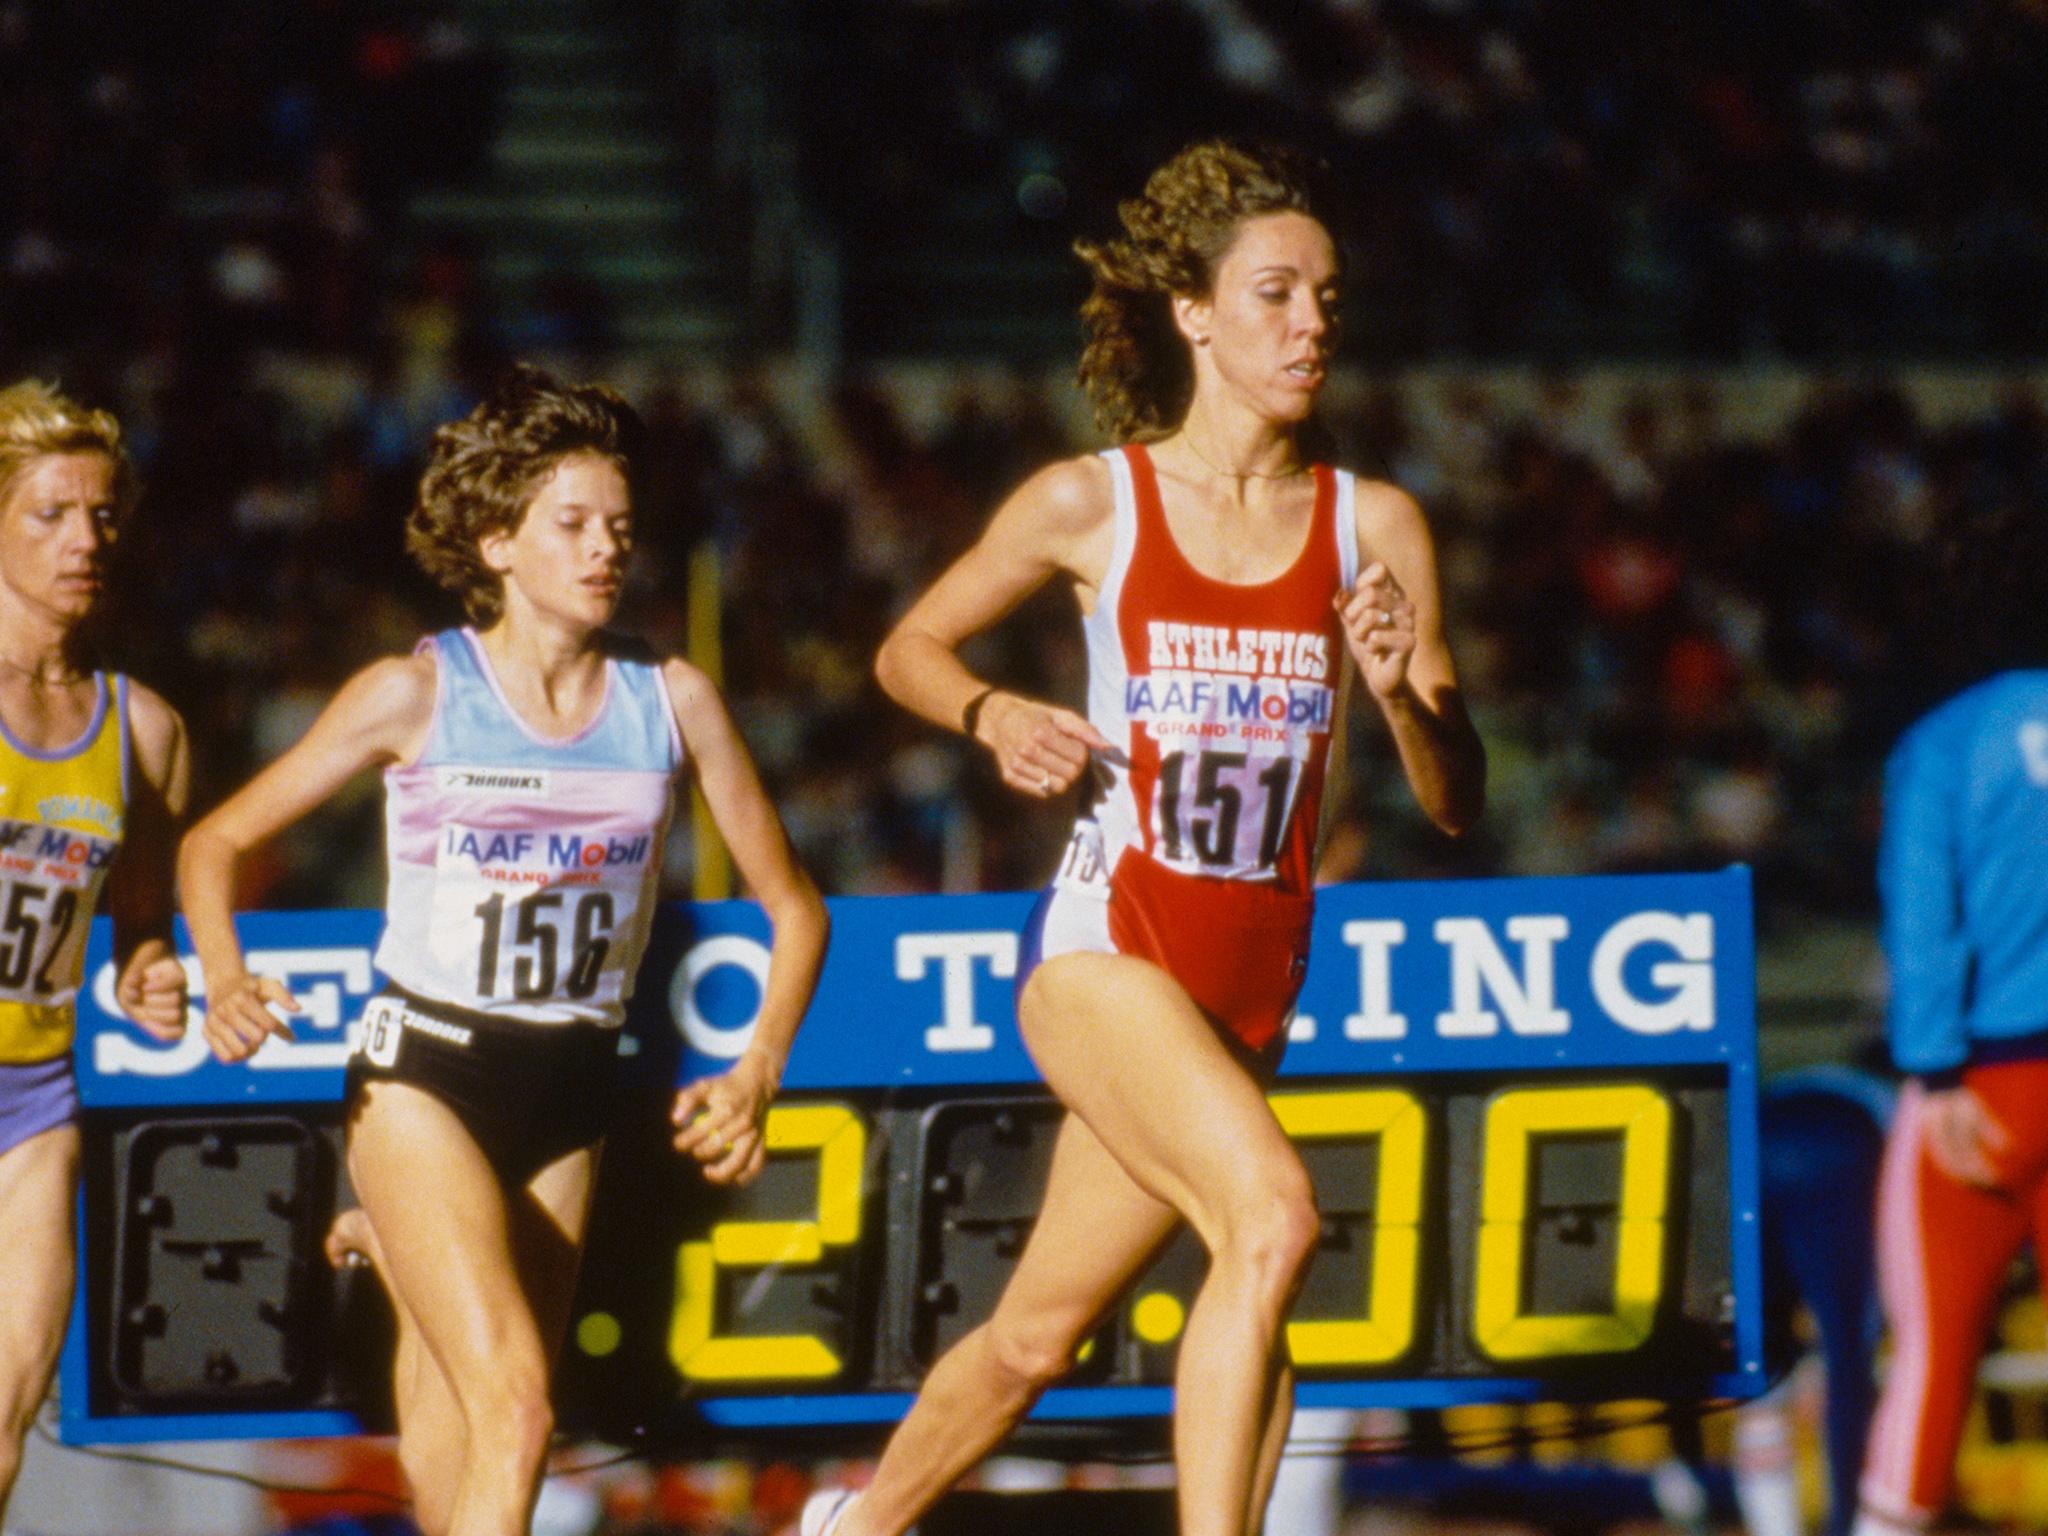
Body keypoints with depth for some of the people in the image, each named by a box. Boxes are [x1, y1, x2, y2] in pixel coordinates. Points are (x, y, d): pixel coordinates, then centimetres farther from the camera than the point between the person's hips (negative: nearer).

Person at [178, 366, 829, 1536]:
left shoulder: (672, 701, -1)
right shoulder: (418, 694, -7)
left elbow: (792, 903, 8)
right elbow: (217, 843, 2)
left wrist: (759, 1075, -7)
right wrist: (225, 981, -17)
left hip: (570, 1089, 4)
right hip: (424, 1076, -4)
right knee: (513, 1407, -22)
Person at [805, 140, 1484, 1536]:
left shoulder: (1374, 527, 1)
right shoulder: (1091, 505, -3)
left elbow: (1458, 805, 2)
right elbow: (910, 650, 12)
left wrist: (1400, 690, -18)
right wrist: (996, 716, -8)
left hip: (1251, 981, 4)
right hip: (1106, 946, -4)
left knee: (1038, 1337, 13)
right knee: (1273, 1214, -29)